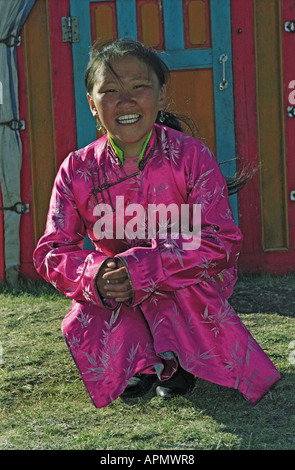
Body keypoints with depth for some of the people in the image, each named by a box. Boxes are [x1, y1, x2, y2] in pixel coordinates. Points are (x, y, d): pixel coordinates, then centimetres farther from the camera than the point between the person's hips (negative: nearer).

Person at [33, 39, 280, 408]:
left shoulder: (191, 156, -18)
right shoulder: (78, 170, -11)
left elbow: (221, 242, -26)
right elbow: (51, 253, -11)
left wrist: (140, 267, -39)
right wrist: (94, 275, -37)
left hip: (185, 286, -2)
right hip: (116, 298, 3)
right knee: (80, 330, -27)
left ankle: (178, 357, -2)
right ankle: (139, 359, 9)